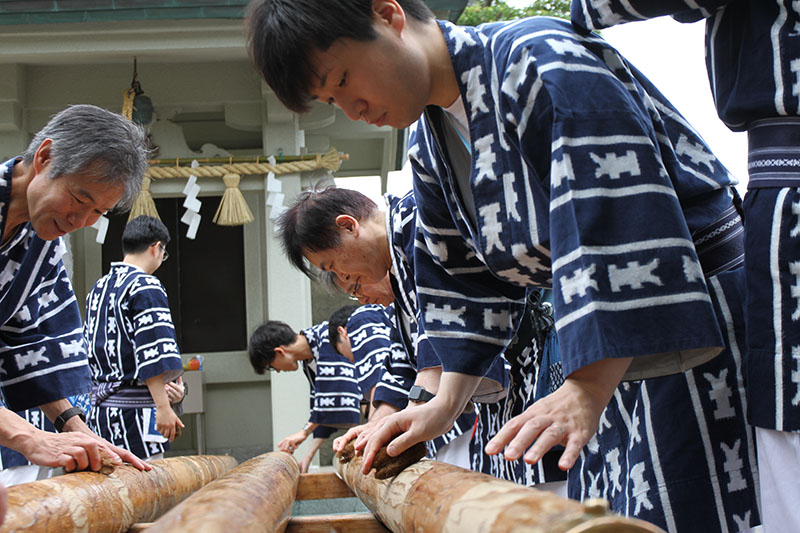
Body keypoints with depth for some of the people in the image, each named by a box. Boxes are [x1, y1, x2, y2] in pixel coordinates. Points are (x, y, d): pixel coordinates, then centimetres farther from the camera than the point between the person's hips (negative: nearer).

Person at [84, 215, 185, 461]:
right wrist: (163, 406, -17)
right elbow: (152, 356, -16)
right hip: (134, 408, -8)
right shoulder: (147, 287, -9)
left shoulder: (97, 289, 17)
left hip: (100, 404, 8)